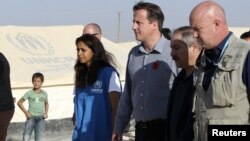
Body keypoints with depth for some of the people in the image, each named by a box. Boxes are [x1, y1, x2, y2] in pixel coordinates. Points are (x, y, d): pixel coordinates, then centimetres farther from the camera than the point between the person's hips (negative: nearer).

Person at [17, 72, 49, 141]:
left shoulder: (44, 94, 5)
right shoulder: (29, 93, -4)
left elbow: (46, 103, 23)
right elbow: (19, 102, 3)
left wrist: (46, 113, 8)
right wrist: (26, 112, -5)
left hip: (40, 119, 2)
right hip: (31, 118, -2)